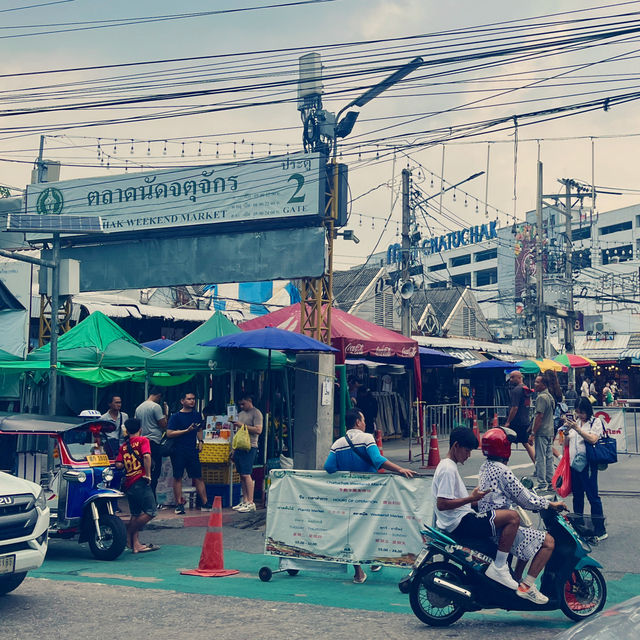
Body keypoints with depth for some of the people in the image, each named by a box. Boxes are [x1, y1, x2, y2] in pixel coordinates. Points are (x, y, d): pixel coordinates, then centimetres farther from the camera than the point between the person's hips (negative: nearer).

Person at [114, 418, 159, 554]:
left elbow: (119, 465, 3)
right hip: (140, 482, -7)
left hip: (128, 484, 7)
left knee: (136, 514, 13)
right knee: (150, 513, -6)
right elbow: (146, 456, -16)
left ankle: (136, 544, 9)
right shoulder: (142, 440, 2)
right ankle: (128, 534, -7)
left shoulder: (123, 446, 15)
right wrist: (148, 475, -11)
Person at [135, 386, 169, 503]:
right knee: (155, 473, -4)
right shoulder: (156, 407, -10)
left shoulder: (139, 408, 14)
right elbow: (163, 425, -10)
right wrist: (166, 413, 3)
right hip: (154, 442, -8)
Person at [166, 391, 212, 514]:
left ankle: (205, 504, 6)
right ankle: (179, 504, 6)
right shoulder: (176, 416, -3)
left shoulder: (197, 415, 13)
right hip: (178, 451, -4)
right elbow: (169, 434, -11)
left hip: (192, 450, 4)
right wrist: (187, 430, -14)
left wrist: (200, 441, 10)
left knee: (198, 477, 3)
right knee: (178, 477, 0)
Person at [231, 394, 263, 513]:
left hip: (250, 447, -8)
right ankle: (244, 501, 11)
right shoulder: (241, 413, 21)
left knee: (246, 474, -13)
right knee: (241, 475, 7)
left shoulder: (256, 413, -4)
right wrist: (234, 448, 21)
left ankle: (251, 502, -12)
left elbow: (258, 430, -14)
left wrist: (242, 425, -14)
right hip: (239, 447, 8)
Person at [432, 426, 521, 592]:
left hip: (457, 522, 11)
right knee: (513, 517, -19)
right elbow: (441, 504, -23)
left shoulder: (448, 466, 18)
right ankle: (498, 568, -17)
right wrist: (471, 498, -22)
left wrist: (476, 500, 19)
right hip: (460, 522, -11)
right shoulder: (448, 469, -14)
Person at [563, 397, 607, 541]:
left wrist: (577, 429, -18)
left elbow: (593, 439, -16)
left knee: (592, 496, -6)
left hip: (588, 464, -6)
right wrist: (567, 430, -3)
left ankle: (600, 530, -3)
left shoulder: (596, 422, -1)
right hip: (574, 463, 6)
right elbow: (566, 443, 13)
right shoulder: (574, 422, 14)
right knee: (577, 496, 14)